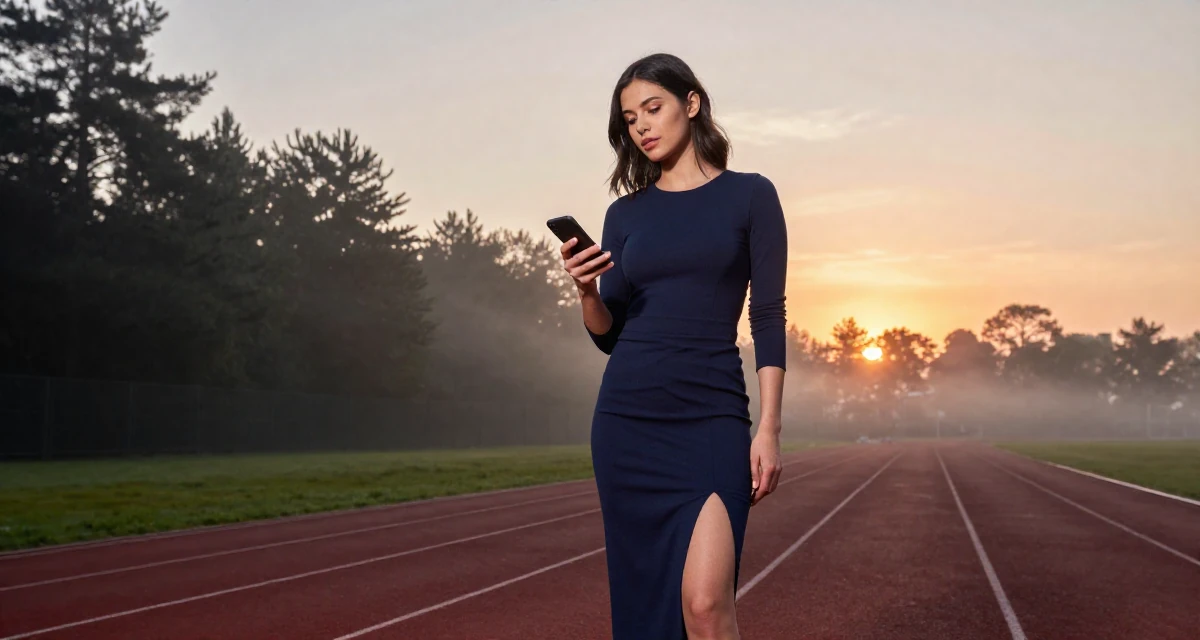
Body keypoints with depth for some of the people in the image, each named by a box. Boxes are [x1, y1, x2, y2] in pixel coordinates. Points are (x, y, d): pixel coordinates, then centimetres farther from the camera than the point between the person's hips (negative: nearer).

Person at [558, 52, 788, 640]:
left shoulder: (748, 196, 3)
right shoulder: (625, 212, 11)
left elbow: (768, 320, -2)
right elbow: (608, 336, 11)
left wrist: (768, 429, -9)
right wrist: (586, 289, -10)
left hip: (712, 420, -3)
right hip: (627, 421, 4)